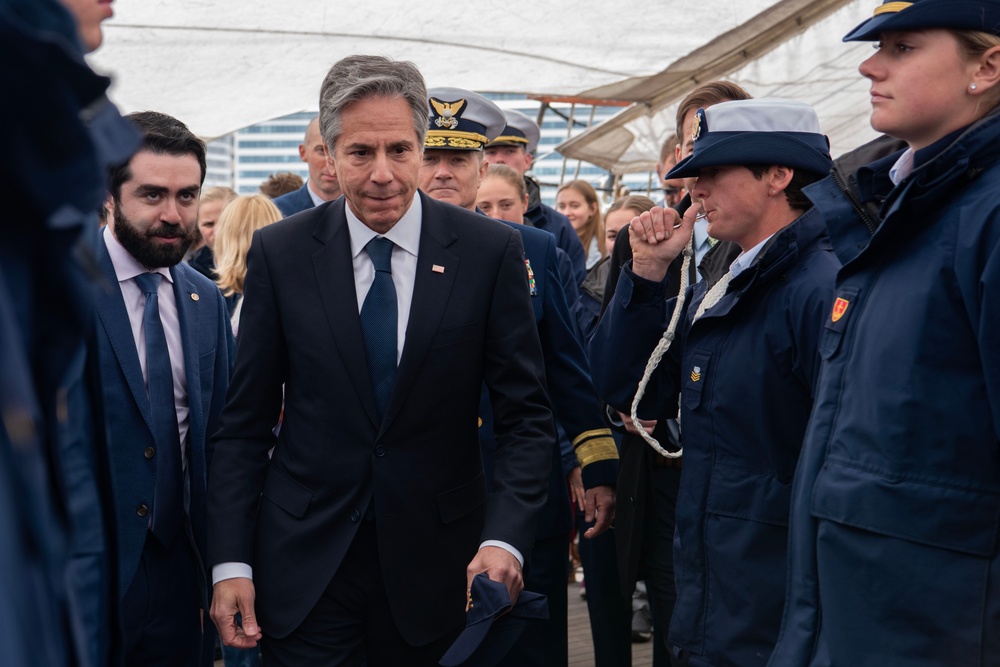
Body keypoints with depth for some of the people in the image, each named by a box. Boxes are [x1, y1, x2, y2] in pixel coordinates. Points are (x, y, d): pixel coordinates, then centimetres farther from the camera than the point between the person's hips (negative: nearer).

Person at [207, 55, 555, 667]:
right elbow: (246, 421, 1)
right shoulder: (280, 253, -3)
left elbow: (526, 415, -3)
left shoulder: (490, 252, -5)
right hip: (304, 563, 0)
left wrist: (505, 539, -16)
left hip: (437, 564, 1)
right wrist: (231, 563, -5)